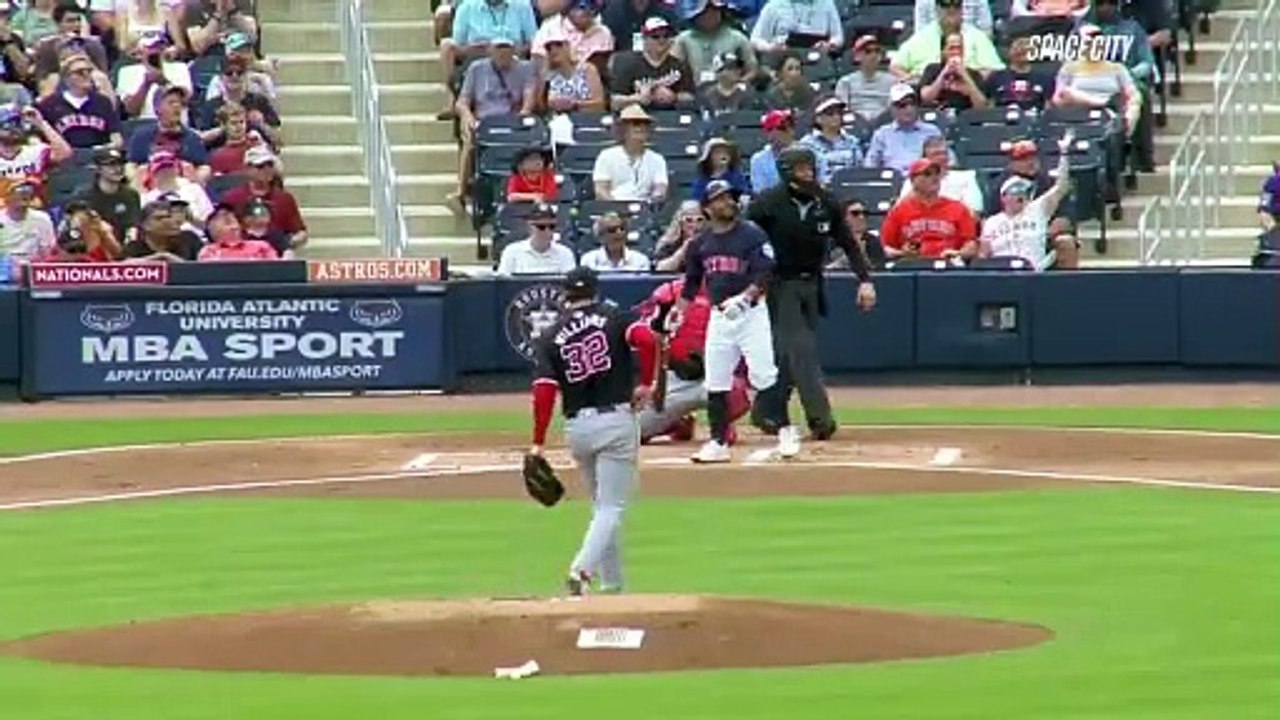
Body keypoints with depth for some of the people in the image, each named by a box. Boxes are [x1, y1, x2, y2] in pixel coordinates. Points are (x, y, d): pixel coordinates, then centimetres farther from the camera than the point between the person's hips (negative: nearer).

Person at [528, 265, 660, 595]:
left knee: (602, 506, 18)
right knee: (611, 508, -3)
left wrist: (538, 444, -5)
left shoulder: (551, 336, 6)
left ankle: (612, 584, 20)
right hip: (616, 418, -3)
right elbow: (646, 340, -18)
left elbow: (544, 391, -4)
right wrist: (646, 384, -6)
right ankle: (583, 568, -24)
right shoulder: (614, 317, 2)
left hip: (576, 426, 3)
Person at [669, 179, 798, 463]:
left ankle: (785, 432, -1)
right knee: (715, 382, 4)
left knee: (764, 374, -10)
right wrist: (679, 310, 12)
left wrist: (745, 297, -25)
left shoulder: (752, 235, -4)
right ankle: (718, 442, 10)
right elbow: (692, 281, 20)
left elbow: (765, 274, -12)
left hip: (751, 314, -5)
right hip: (719, 316, 5)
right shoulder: (701, 243, 11)